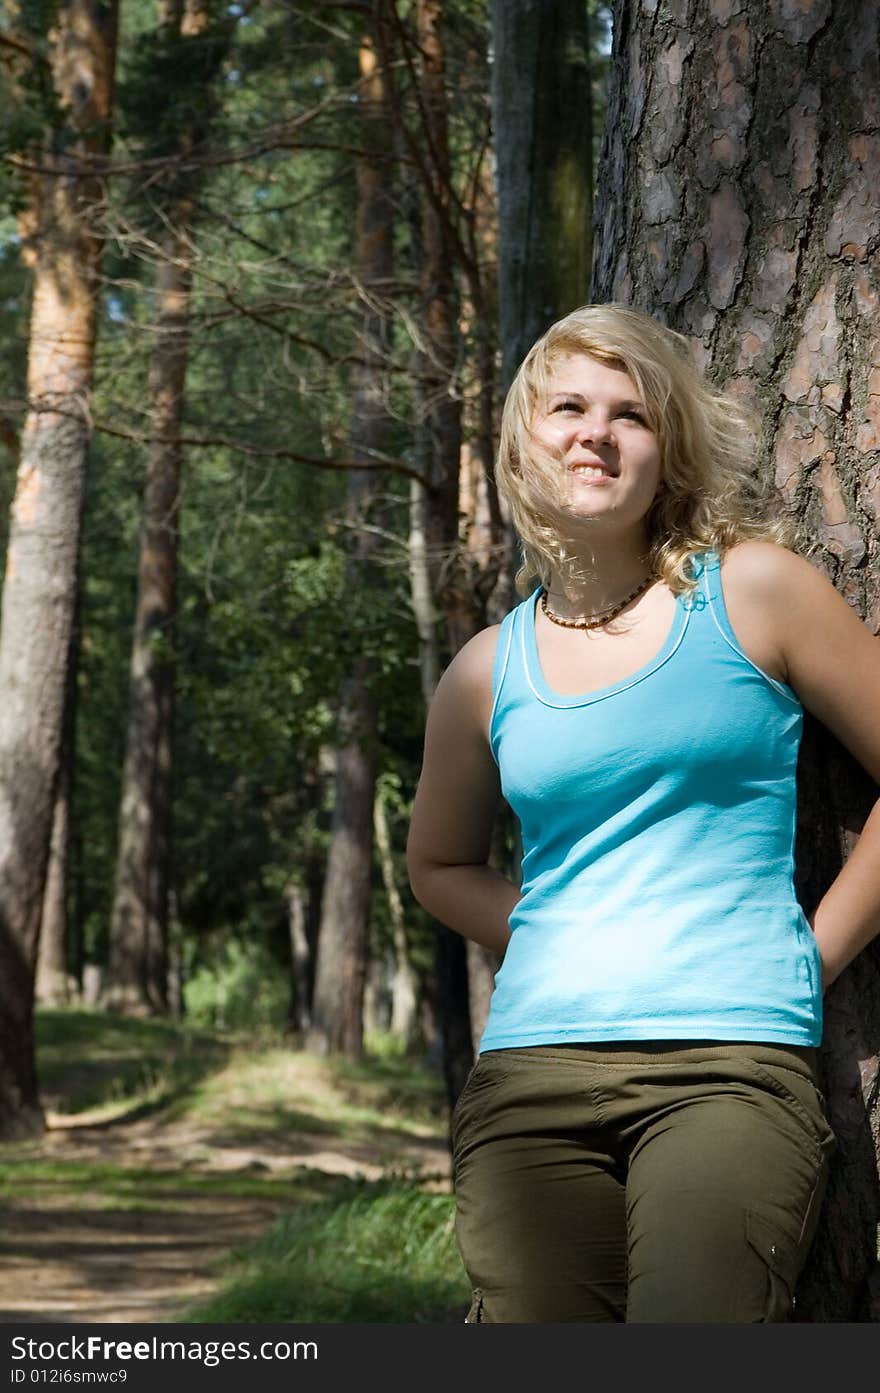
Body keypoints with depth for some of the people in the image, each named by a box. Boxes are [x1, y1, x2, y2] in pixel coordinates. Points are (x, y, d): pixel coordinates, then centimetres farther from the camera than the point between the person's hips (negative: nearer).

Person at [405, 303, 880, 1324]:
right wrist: (557, 941, 12)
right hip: (532, 1074, 3)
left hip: (732, 1061, -3)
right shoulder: (487, 672, 14)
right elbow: (439, 866, 30)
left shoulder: (752, 591, 5)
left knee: (693, 1312, -24)